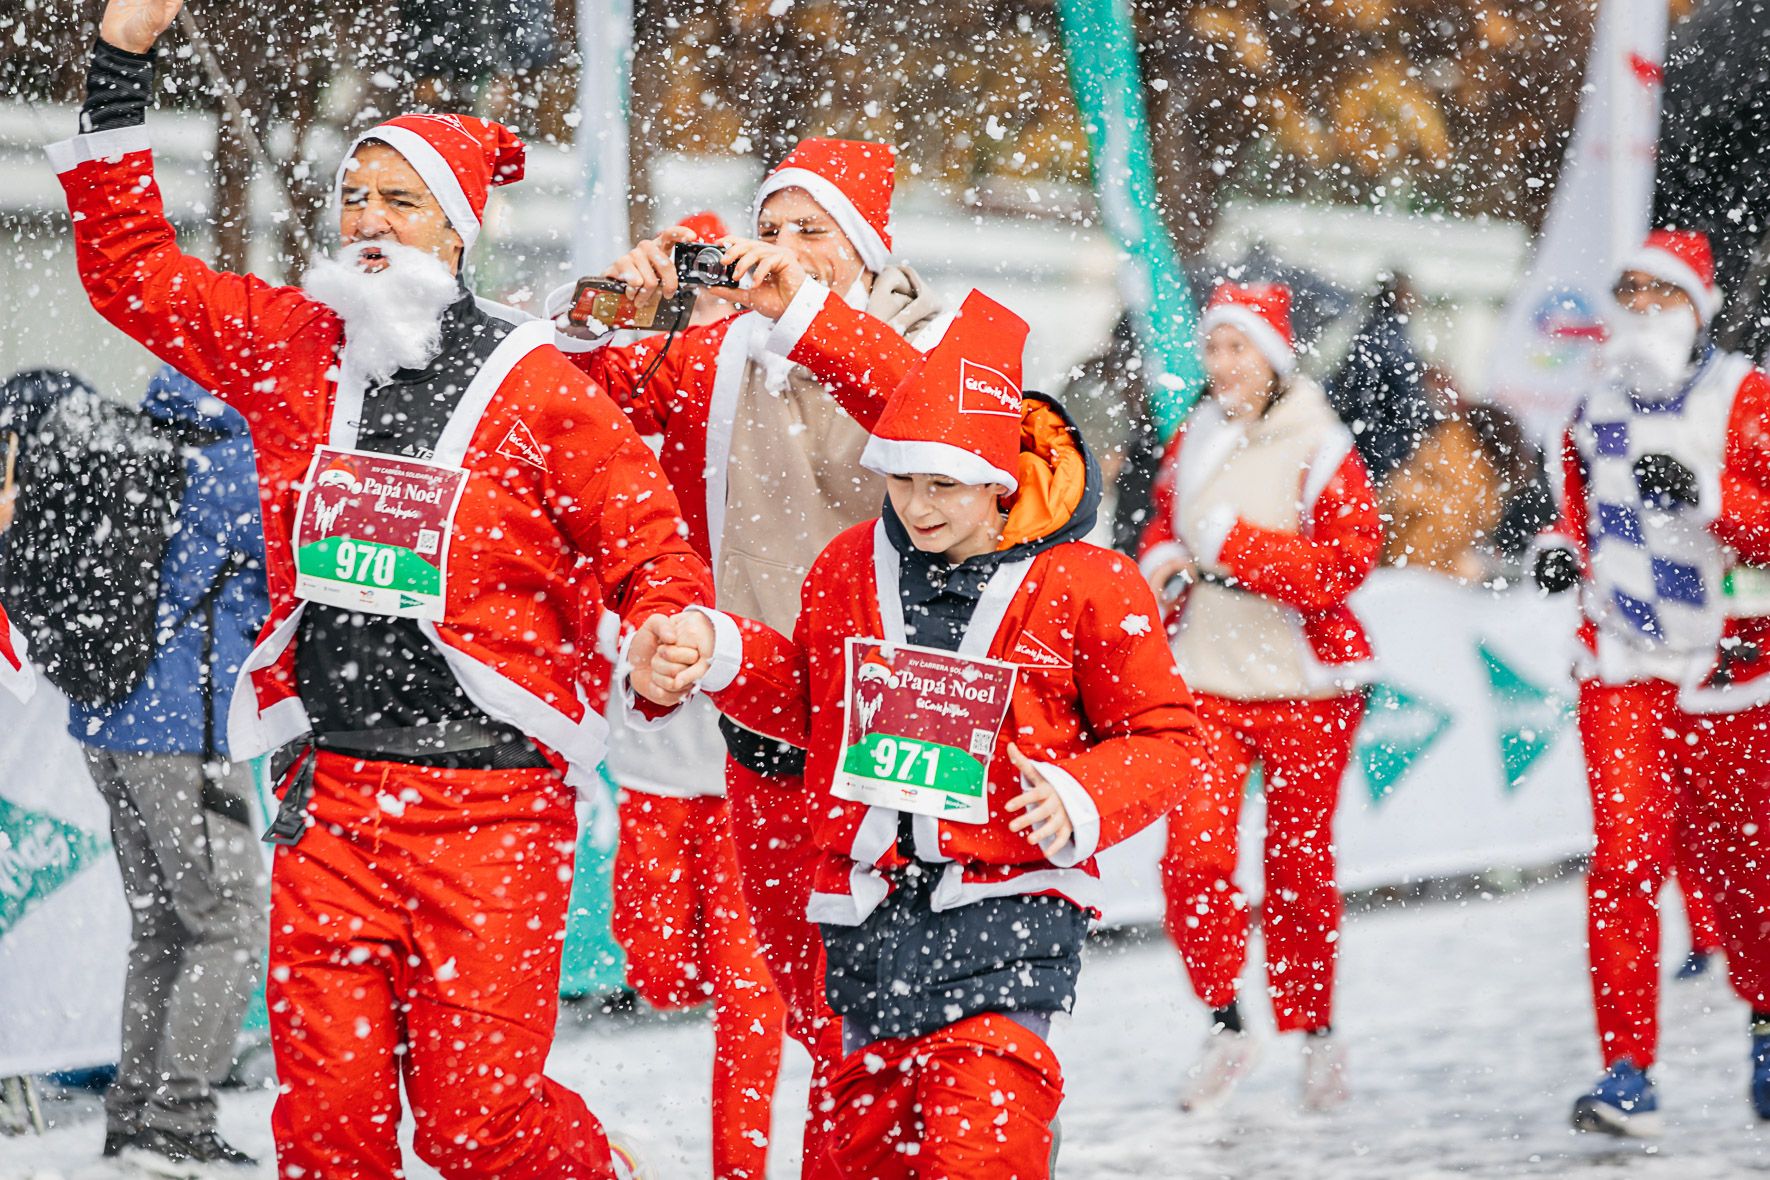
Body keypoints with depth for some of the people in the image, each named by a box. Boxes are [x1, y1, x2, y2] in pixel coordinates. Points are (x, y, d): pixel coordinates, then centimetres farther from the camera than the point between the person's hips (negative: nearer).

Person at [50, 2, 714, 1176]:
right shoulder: (285, 347, 8)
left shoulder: (535, 386, -2)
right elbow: (130, 266, 15)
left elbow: (648, 545, 2)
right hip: (330, 794, 3)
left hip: (491, 804, -3)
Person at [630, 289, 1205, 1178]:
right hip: (867, 896, 5)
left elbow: (1161, 737, 1)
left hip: (1006, 903, -5)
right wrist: (720, 653, 6)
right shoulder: (848, 568, 8)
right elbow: (806, 698, 22)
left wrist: (1080, 803, -16)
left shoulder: (1086, 587, -6)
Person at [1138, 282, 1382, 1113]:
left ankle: (1313, 1028, 23)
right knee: (1192, 855, -10)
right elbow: (1165, 523, 24)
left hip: (1303, 684, -3)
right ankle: (1224, 1022, 5)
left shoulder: (1318, 451, -8)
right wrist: (1162, 564, 2)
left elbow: (1344, 562, -17)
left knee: (1298, 862, 5)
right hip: (1206, 678, 4)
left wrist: (1230, 544, -21)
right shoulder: (1194, 442, 7)